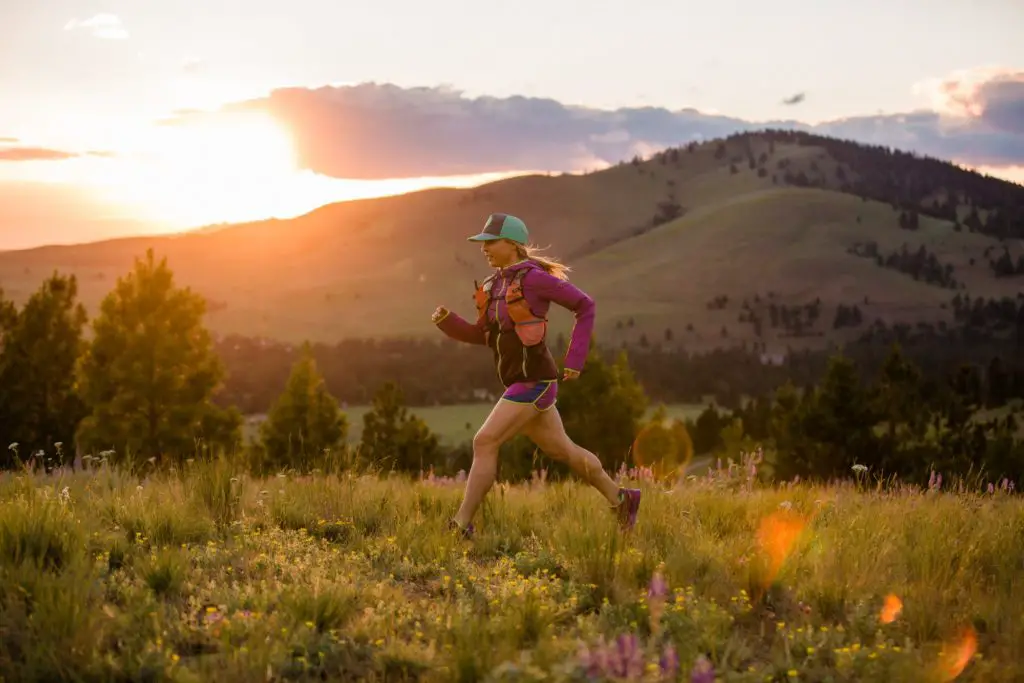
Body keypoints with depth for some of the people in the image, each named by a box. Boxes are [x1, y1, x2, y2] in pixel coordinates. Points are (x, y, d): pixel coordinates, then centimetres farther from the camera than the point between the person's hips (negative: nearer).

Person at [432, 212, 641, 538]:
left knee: (484, 443, -15)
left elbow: (585, 306, -6)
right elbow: (481, 335, 17)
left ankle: (461, 524, -12)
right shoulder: (496, 284, 13)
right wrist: (445, 319, -1)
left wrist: (575, 359, -9)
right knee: (561, 450, 18)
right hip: (521, 381, 9)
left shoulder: (533, 277, -12)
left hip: (534, 381, -9)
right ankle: (620, 499, 33)